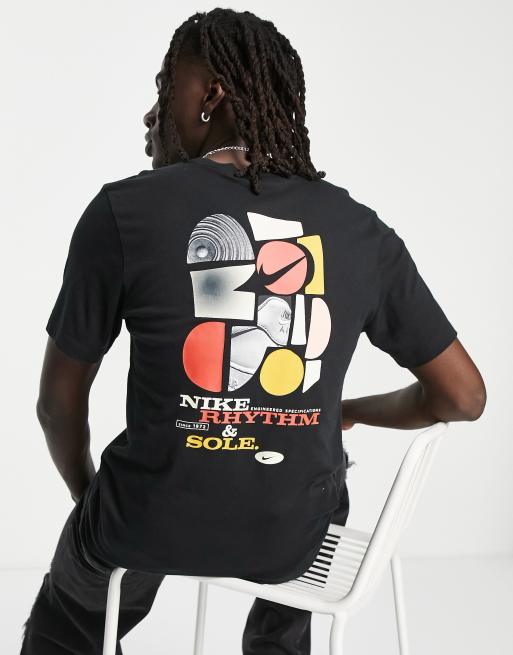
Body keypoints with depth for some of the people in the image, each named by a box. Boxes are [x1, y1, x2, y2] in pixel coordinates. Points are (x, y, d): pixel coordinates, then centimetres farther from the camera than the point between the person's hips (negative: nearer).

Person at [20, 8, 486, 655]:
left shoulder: (124, 209, -11)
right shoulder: (362, 230, -4)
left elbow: (58, 403, -3)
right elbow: (463, 395, 1)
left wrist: (88, 494, 17)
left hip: (149, 524, -2)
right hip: (295, 534, 2)